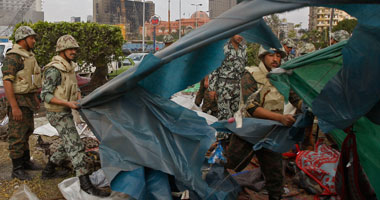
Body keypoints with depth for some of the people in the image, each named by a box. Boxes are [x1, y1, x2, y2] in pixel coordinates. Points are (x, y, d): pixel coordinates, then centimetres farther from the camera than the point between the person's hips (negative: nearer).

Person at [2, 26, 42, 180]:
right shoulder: (13, 57, -19)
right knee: (17, 135, -3)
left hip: (27, 99, 10)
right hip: (17, 100, -9)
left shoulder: (27, 56, 12)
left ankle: (25, 162, 29)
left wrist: (35, 98, 22)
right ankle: (17, 169, 6)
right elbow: (7, 82, -23)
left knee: (26, 131, 16)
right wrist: (14, 107, -26)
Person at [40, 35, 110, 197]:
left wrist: (80, 100, -4)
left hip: (65, 112, 10)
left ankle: (48, 170, 34)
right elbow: (45, 95, -21)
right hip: (57, 114, -10)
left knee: (69, 144, 19)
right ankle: (86, 184, -14)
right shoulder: (54, 70, -20)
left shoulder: (69, 67, 9)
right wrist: (67, 103, -29)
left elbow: (74, 88, 15)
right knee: (75, 145, -14)